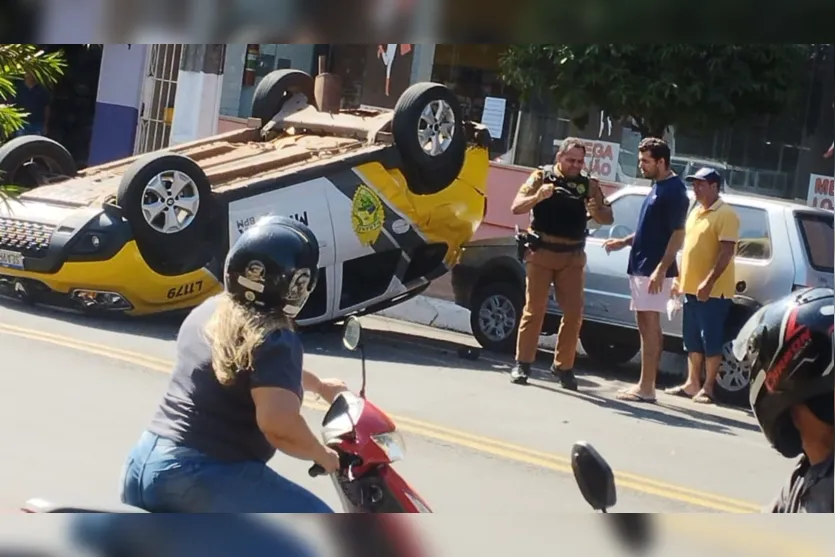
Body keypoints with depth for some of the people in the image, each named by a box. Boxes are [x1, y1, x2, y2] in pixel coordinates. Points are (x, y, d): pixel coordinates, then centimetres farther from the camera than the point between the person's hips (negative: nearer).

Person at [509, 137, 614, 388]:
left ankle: (563, 366, 10)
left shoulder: (589, 185, 8)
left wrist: (596, 211, -15)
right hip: (542, 252, -2)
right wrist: (538, 196, -23)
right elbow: (516, 207, -4)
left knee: (573, 313, 0)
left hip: (572, 257, 2)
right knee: (534, 309, -2)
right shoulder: (542, 177, 2)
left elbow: (608, 218, 7)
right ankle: (522, 363, 2)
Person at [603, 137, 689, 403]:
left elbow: (678, 233, -18)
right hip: (641, 266, 10)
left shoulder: (674, 190, -12)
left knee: (649, 325, -8)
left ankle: (646, 388, -7)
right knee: (646, 326, 10)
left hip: (654, 269, -10)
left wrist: (661, 269, -24)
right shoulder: (658, 187, 16)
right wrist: (624, 242, 15)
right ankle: (645, 385, 13)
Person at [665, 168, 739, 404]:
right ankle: (692, 383, 20)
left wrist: (709, 282, -24)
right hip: (691, 287, 9)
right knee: (692, 340, 13)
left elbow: (726, 252, -18)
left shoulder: (726, 214, -11)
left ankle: (707, 388, 1)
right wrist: (679, 279, 18)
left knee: (711, 341, -3)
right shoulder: (696, 212, 16)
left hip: (713, 291, -9)